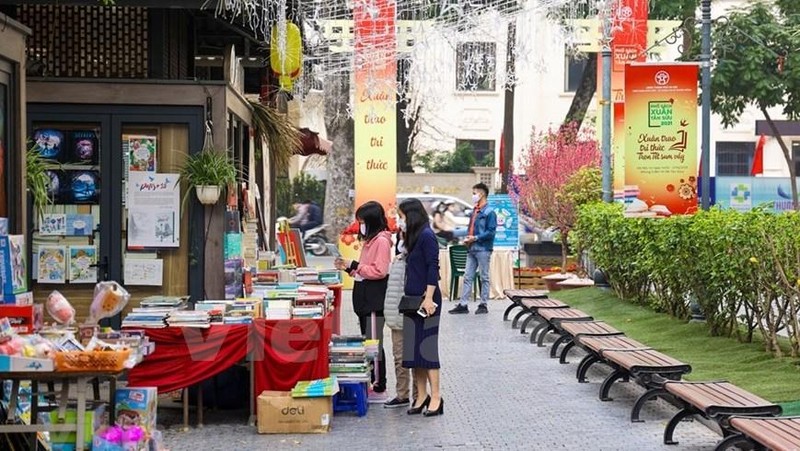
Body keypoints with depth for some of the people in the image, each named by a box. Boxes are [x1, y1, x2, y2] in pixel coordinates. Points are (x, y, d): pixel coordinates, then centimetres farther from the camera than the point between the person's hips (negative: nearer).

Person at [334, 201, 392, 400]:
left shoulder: (381, 241, -13)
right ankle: (371, 383, 17)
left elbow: (379, 271, -20)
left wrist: (355, 266, -16)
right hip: (365, 300, 10)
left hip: (374, 301, -10)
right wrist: (349, 268, 8)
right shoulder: (370, 241, 18)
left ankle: (379, 388, -1)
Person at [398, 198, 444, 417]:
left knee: (426, 347, -7)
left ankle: (436, 398, -3)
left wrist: (429, 297, -22)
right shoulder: (414, 237, 16)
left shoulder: (426, 236, -10)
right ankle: (421, 396, 12)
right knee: (413, 349, 7)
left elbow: (433, 268, -17)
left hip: (425, 301, -9)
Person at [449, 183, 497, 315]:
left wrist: (475, 238, -16)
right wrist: (467, 237, 5)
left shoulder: (489, 212, -9)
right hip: (472, 249, 8)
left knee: (484, 278, 2)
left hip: (483, 249, -8)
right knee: (467, 277, 5)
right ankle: (463, 305, 6)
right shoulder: (474, 211, 14)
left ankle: (483, 305, 8)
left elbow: (491, 232, -15)